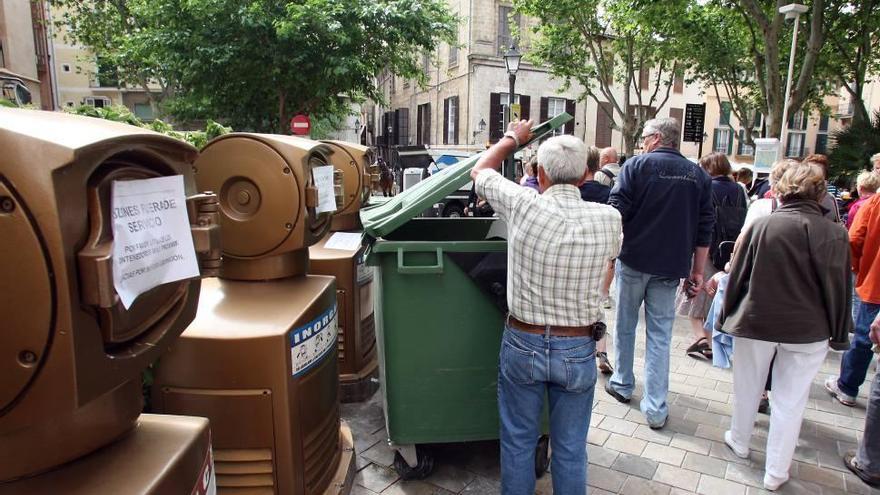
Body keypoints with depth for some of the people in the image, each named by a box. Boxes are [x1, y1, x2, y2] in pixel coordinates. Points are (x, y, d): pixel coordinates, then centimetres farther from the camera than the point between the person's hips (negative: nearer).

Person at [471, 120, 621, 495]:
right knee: (571, 449, 17)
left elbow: (480, 171, 4)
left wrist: (512, 137, 20)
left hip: (523, 344, -1)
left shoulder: (523, 205, -16)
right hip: (578, 350, 1)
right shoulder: (609, 218, -11)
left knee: (518, 441, 17)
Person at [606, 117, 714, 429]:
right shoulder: (699, 175, 7)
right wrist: (697, 271, 12)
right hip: (671, 266, 3)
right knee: (660, 336, 6)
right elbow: (704, 228, 7)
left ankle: (622, 385, 30)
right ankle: (655, 409, 8)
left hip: (633, 260, -3)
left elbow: (617, 213, -11)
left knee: (625, 325, 15)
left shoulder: (637, 165, -5)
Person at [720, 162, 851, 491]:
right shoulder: (834, 233, -9)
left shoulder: (761, 225, -10)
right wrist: (838, 334, 8)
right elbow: (839, 289, -3)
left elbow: (738, 275, -4)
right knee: (790, 399, 11)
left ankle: (740, 441, 38)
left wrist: (726, 315, 8)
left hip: (755, 322, 0)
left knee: (748, 386, 19)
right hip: (808, 330, 0)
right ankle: (776, 472, 20)